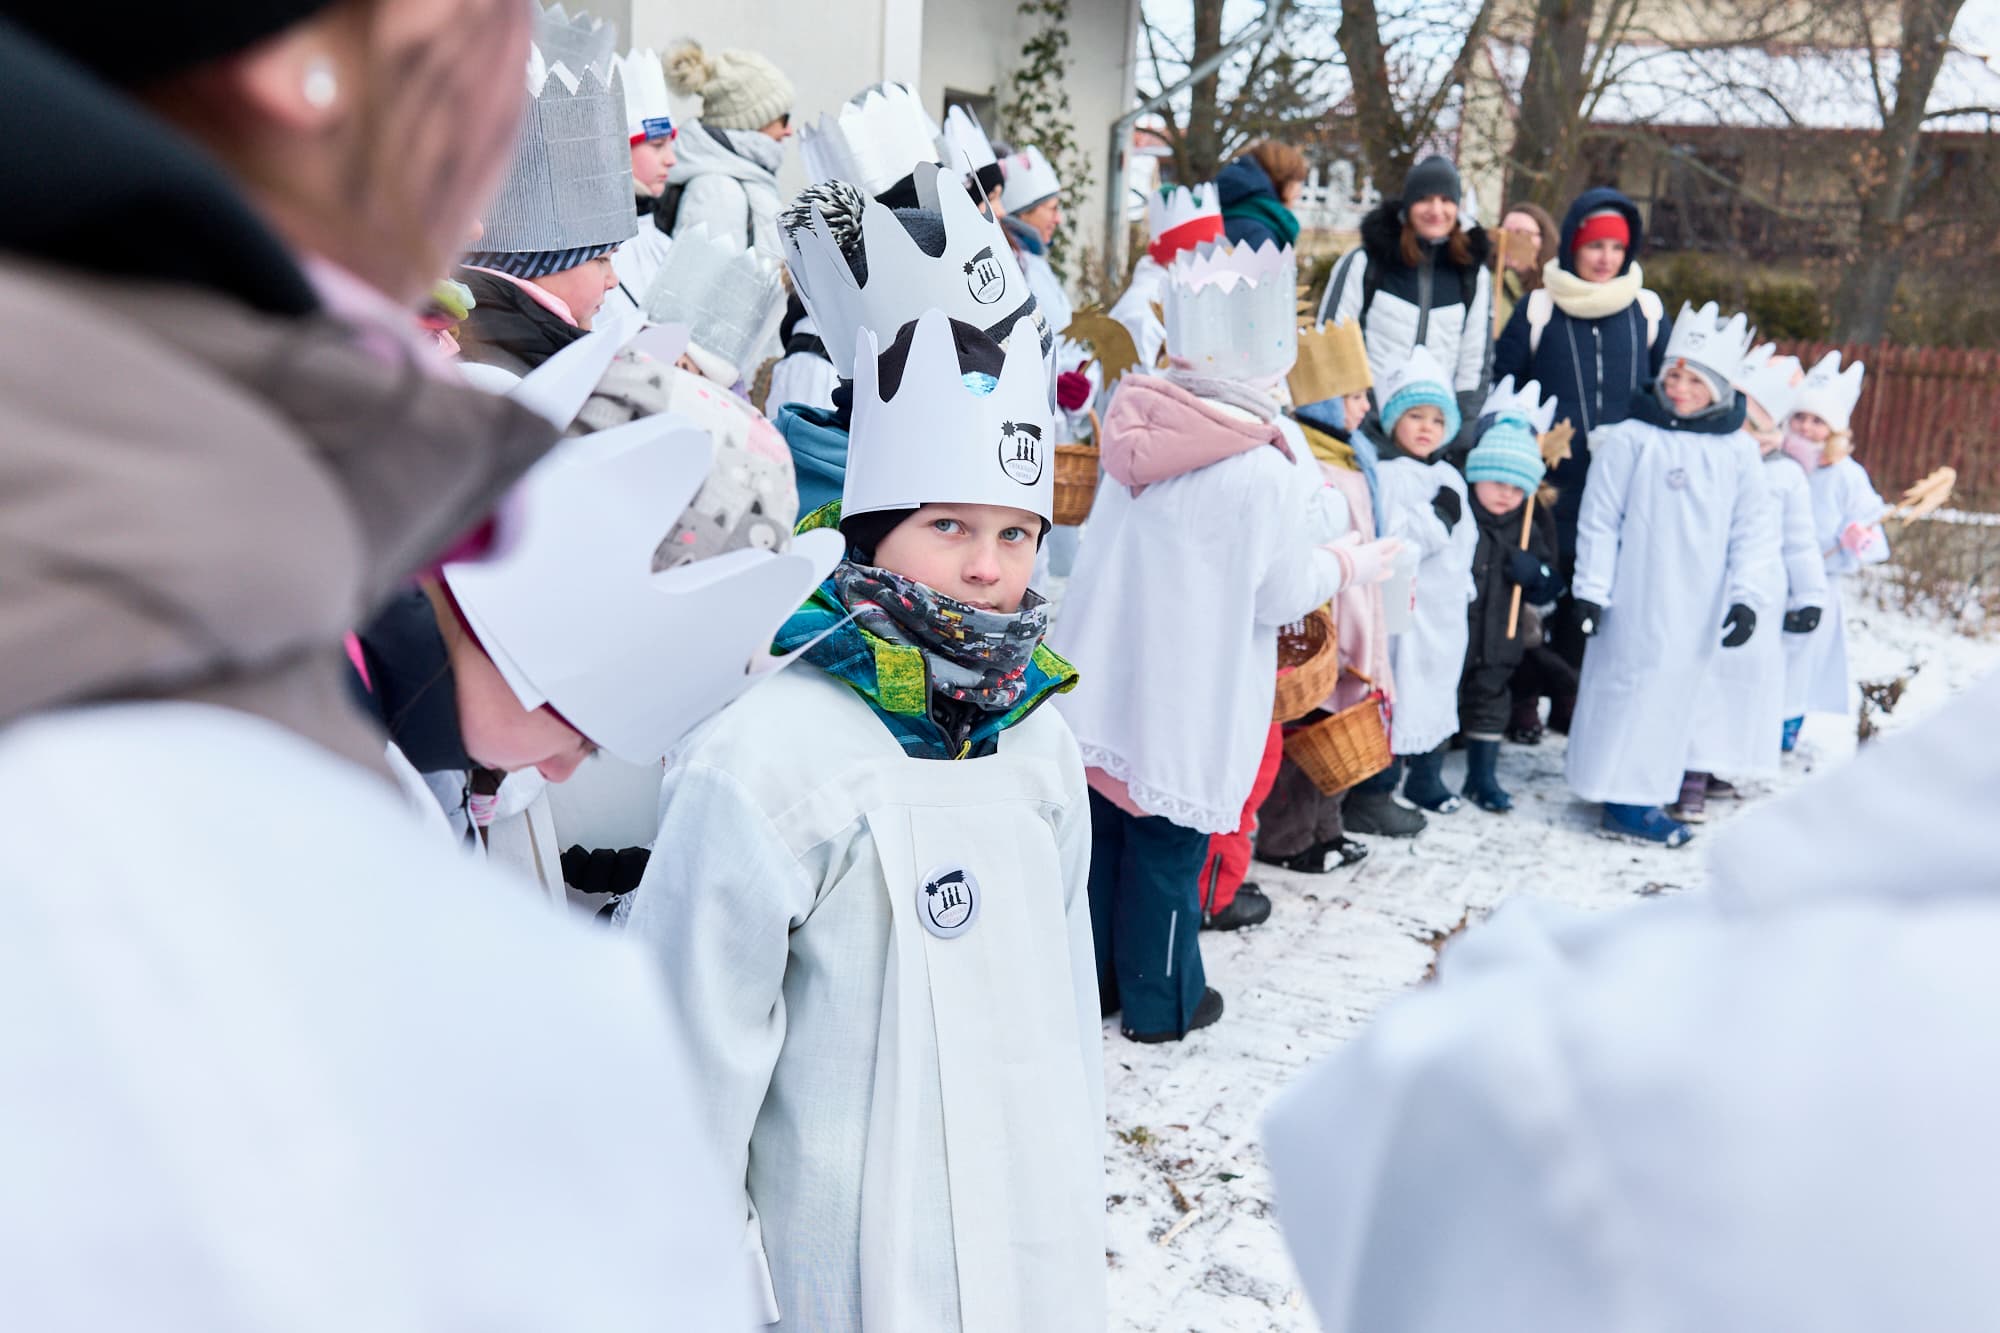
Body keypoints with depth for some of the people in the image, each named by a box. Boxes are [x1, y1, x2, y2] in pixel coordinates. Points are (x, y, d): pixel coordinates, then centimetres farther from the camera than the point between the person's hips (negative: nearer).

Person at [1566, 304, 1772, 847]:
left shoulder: (1738, 450, 5)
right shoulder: (1630, 438, -5)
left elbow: (1753, 529, 9)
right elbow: (1599, 521, -3)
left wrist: (1746, 597, 2)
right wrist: (1591, 590, -5)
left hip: (1699, 605, 4)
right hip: (1636, 597, -4)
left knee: (1679, 690, 9)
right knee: (1634, 682, -3)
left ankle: (1645, 790, 21)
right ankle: (1626, 801, 5)